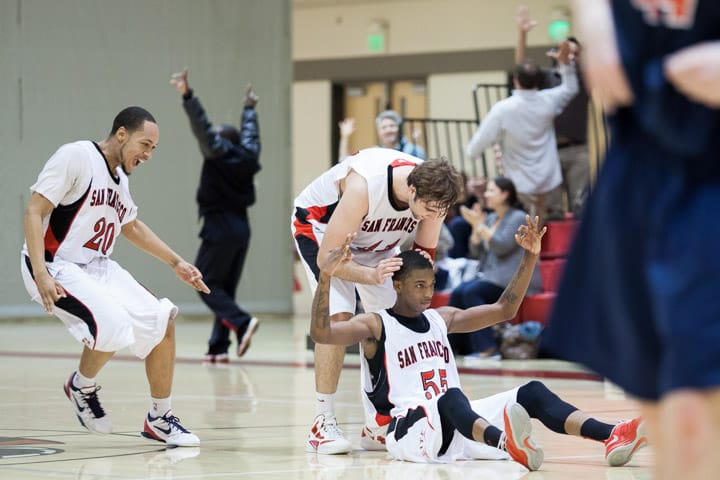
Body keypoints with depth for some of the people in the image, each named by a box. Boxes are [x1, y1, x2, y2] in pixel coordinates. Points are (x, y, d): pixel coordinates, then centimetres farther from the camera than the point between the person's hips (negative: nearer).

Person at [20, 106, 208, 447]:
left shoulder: (119, 177, 11)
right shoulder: (76, 157, -14)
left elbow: (132, 227, 30)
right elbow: (34, 211, -18)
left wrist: (176, 263, 27)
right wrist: (40, 274, -27)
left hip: (97, 266, 9)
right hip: (56, 267, -9)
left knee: (162, 322, 1)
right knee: (112, 326, -29)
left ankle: (159, 419, 15)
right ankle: (81, 387, 2)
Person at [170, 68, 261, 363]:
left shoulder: (219, 154, -7)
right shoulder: (247, 157, 10)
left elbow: (202, 125, -18)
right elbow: (250, 134, 30)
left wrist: (188, 95, -22)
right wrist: (249, 108, 47)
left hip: (219, 228, -7)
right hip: (241, 228, 7)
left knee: (207, 285, -3)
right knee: (226, 288, 10)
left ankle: (242, 322, -23)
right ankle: (219, 347, 5)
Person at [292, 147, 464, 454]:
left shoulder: (432, 195, -25)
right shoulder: (364, 186, -42)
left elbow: (425, 250, -7)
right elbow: (327, 259, -36)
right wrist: (372, 275, -52)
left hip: (374, 239, 6)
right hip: (319, 226, -6)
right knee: (338, 315, -24)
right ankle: (322, 425, -20)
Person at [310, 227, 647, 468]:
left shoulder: (441, 319, 23)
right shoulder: (375, 326, 3)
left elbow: (504, 310, 27)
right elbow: (321, 333, -15)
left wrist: (530, 257, 17)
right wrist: (326, 277, -30)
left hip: (460, 426, 7)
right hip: (409, 430, -7)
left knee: (532, 392, -14)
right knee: (451, 398, -40)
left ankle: (613, 437, -37)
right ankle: (506, 443, -73)